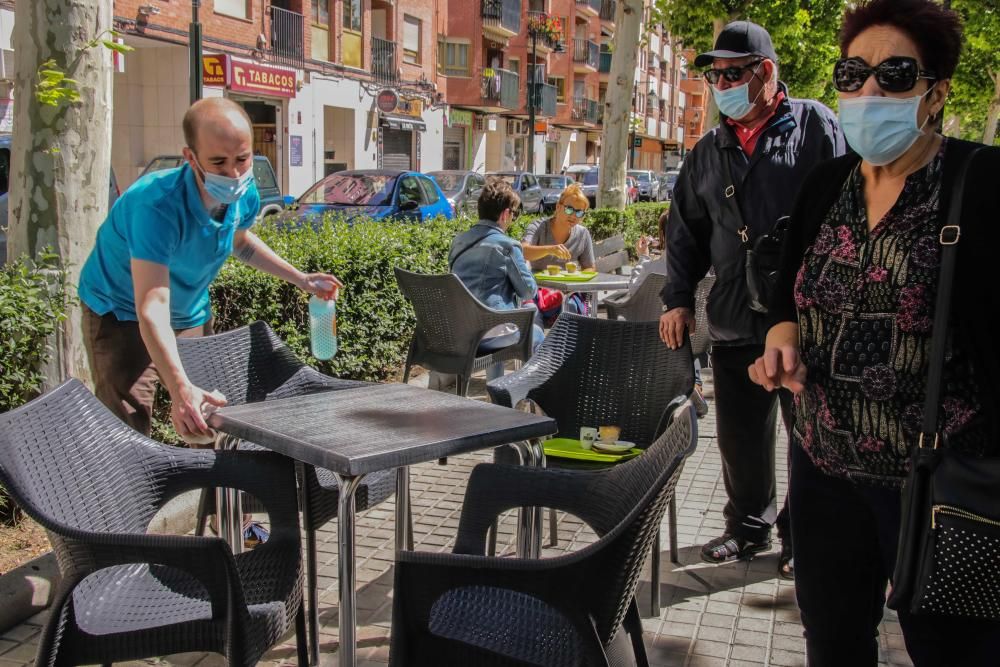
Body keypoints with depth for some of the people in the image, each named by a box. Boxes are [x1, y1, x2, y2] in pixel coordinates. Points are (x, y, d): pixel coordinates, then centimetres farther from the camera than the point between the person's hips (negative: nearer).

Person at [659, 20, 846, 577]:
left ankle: (803, 534, 26)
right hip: (735, 321, 4)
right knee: (741, 436, 11)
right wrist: (679, 297, 9)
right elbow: (686, 229, 18)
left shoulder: (816, 126, -1)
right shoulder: (711, 151, 14)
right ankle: (750, 525, 32)